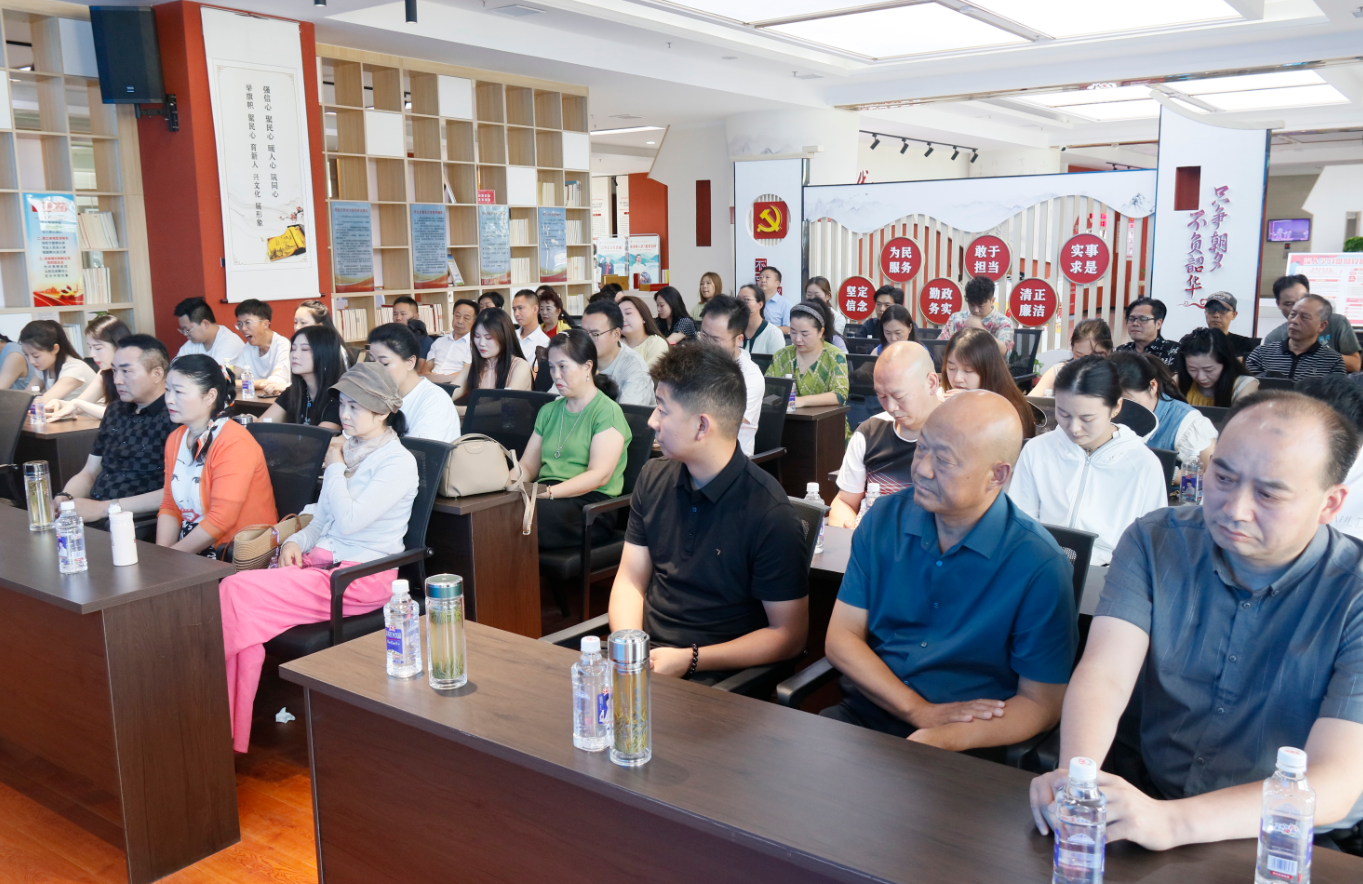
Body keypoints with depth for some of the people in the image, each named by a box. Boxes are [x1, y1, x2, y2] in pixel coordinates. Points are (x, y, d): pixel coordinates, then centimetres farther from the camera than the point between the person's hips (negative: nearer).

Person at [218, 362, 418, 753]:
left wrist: (334, 468, -5)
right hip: (320, 561, 7)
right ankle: (229, 732, -18)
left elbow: (349, 520, -18)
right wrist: (297, 541, 1)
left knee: (236, 591, -22)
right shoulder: (348, 449, 17)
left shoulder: (399, 463, -7)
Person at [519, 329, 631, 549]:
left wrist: (549, 492, -23)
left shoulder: (607, 411, 0)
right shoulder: (549, 411, 24)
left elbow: (599, 476, -12)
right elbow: (528, 466, 19)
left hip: (592, 505, -6)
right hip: (548, 497, 6)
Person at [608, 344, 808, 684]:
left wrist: (690, 659, -16)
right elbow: (630, 580, 10)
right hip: (644, 653, 6)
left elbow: (788, 635, -10)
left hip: (713, 675, -5)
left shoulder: (770, 515, -14)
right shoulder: (653, 478, 6)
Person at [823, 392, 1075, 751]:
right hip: (864, 714, 3)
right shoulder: (884, 520, 2)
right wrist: (922, 711, -12)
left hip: (965, 743, -3)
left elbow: (1040, 704, -7)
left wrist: (941, 739, -22)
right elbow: (841, 637, 1)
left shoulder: (1039, 566, -10)